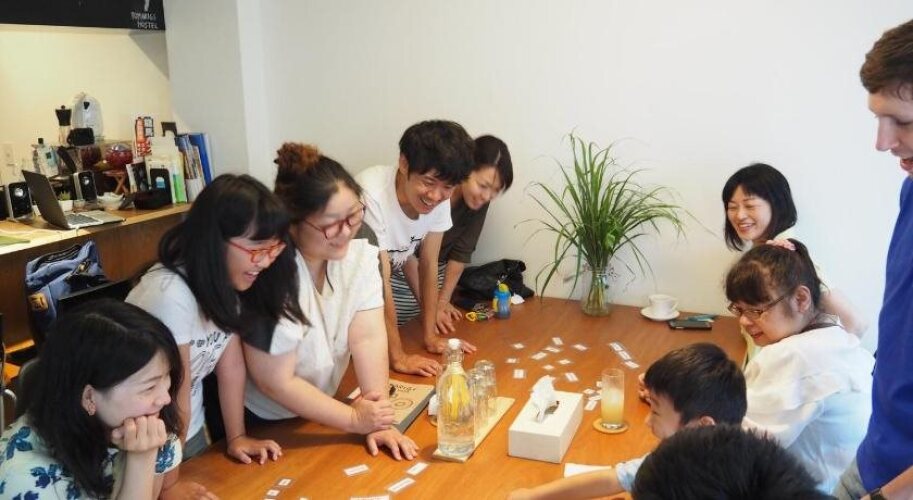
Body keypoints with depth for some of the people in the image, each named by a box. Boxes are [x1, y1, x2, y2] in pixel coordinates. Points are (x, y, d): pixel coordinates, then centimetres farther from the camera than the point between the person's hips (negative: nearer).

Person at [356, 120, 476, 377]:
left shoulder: (440, 197, -16)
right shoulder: (371, 196, -35)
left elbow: (428, 264, -6)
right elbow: (379, 281, -32)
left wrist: (430, 335, -7)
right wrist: (398, 357, -28)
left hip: (391, 272, 5)